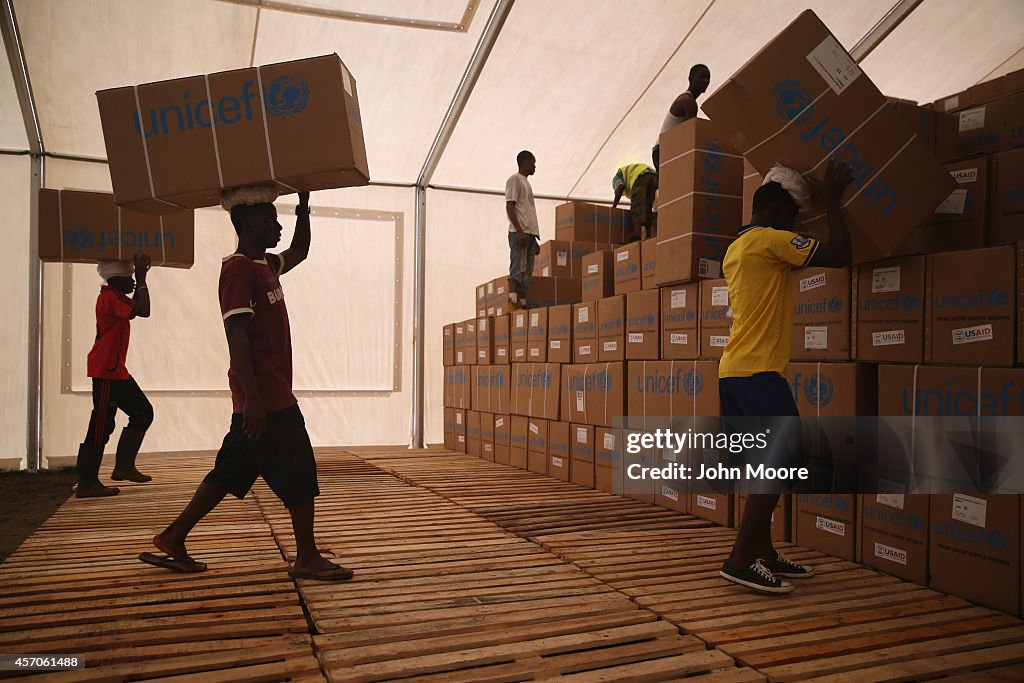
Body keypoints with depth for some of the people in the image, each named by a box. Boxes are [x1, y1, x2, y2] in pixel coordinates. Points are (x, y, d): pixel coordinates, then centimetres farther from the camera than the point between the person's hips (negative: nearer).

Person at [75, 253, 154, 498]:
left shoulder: (115, 296, 15)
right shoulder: (110, 297, -15)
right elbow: (143, 311, -25)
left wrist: (140, 278, 11)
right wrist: (141, 278, -16)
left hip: (116, 371, 11)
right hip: (106, 370, -11)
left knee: (143, 413, 13)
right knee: (101, 424, -6)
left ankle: (124, 466, 17)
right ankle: (86, 484, 0)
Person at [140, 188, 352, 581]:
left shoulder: (265, 265, 16)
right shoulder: (238, 269, -12)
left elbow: (299, 251, 36)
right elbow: (236, 335, -20)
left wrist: (304, 207, 24)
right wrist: (252, 396, -25)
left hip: (273, 395, 10)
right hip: (265, 397, -10)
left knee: (232, 471, 15)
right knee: (299, 472, -2)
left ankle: (173, 539, 23)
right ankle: (307, 559, 9)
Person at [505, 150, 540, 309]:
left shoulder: (526, 183, 27)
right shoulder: (515, 180, 0)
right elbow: (510, 206, -10)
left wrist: (534, 239, 21)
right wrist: (519, 231, -21)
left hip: (530, 233, 9)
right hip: (519, 232, -9)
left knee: (527, 272, 2)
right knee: (518, 268, -17)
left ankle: (522, 303, -1)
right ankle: (513, 300, -24)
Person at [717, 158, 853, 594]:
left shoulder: (734, 250, 20)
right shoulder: (771, 240, -8)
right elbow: (839, 256, -12)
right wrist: (831, 201, -1)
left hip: (732, 370, 10)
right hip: (758, 372, -10)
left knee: (765, 465, 14)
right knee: (783, 461, -9)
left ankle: (763, 553, 19)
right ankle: (740, 559, -9)